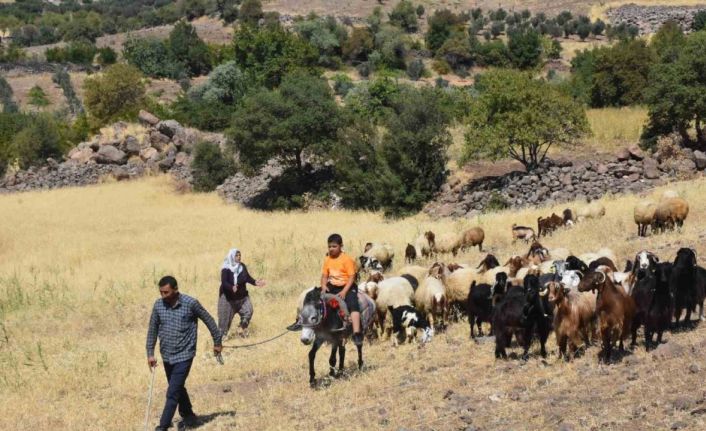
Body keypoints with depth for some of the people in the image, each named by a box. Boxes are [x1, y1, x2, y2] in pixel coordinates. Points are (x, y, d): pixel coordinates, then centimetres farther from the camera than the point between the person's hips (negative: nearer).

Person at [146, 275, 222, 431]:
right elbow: (152, 330, 6)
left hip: (184, 355, -5)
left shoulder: (191, 303, -15)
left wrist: (217, 342, 5)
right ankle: (188, 415, 40)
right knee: (178, 389, 21)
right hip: (167, 355, 5)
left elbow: (208, 320, -2)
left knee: (173, 393, -10)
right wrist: (150, 353, 1)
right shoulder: (158, 305, -3)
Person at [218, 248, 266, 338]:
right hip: (228, 297, -5)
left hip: (242, 296, 5)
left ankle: (242, 329, 22)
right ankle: (222, 334, 16)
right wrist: (232, 288, -47)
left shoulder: (242, 266, -2)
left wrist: (255, 282, -15)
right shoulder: (226, 269, -20)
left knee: (248, 311, 1)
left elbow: (248, 278, 3)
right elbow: (224, 282, -29)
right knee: (226, 316, 1)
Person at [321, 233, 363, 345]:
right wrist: (324, 286, -10)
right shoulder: (328, 259, 6)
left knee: (353, 304, -27)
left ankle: (357, 334, -35)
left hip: (347, 286, -6)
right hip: (332, 286, 6)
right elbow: (324, 275, 11)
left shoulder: (347, 259, -10)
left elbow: (352, 277, -13)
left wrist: (344, 292, -22)